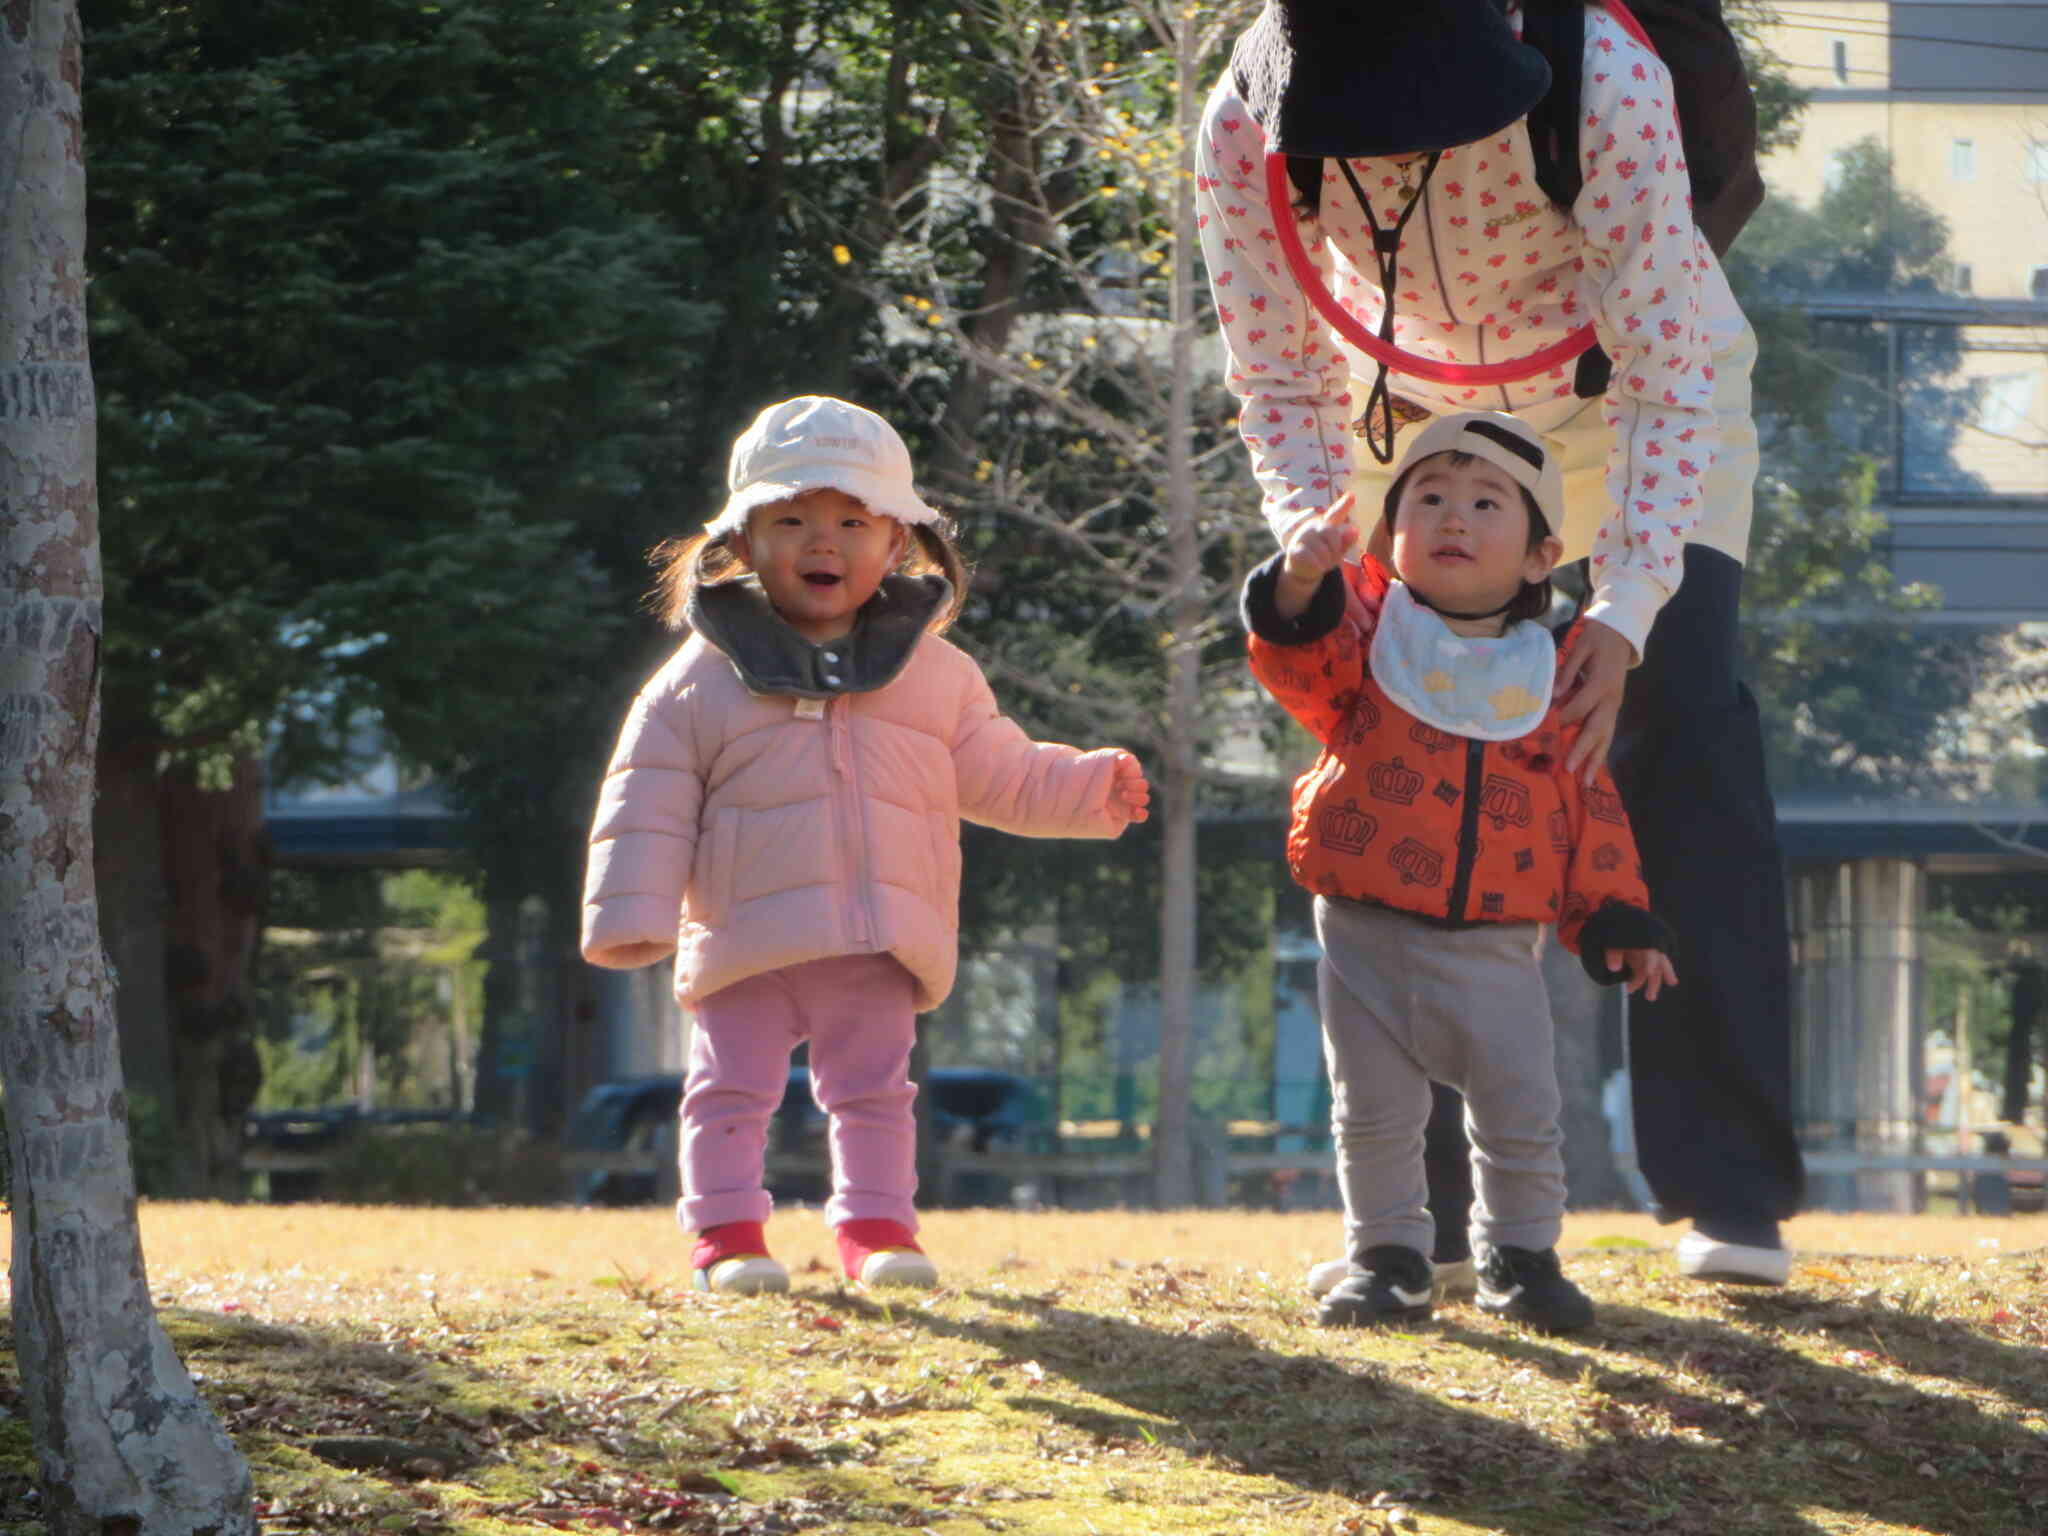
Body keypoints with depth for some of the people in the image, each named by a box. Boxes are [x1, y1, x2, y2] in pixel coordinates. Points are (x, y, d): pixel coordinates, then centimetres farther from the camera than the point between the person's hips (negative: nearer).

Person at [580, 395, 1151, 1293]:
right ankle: (726, 1233, 7)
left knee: (873, 1092, 8)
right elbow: (649, 805, -1)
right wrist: (633, 910, -8)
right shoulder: (703, 678, 0)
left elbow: (997, 775, 18)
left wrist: (1090, 790, 9)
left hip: (880, 947, 2)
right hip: (745, 942, -2)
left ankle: (875, 1225, 16)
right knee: (733, 1089, 0)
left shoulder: (933, 673, 9)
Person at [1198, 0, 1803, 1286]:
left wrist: (1625, 616, -43)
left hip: (1624, 399, -3)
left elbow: (1671, 372, -34)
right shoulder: (1247, 129, -29)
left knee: (1679, 735, -18)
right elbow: (1281, 382, -15)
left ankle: (1733, 1193, -17)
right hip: (1415, 416, 3)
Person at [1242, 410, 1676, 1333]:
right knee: (1375, 1117, 5)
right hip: (1368, 935, -1)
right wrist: (1301, 587, -41)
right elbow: (1304, 663, -21)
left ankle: (1519, 1254, 21)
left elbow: (1590, 806, 10)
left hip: (1496, 949, 1)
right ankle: (1387, 1255, 20)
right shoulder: (1366, 639, 1)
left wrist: (1615, 917, 5)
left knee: (1522, 1118, 4)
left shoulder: (1550, 679, 6)